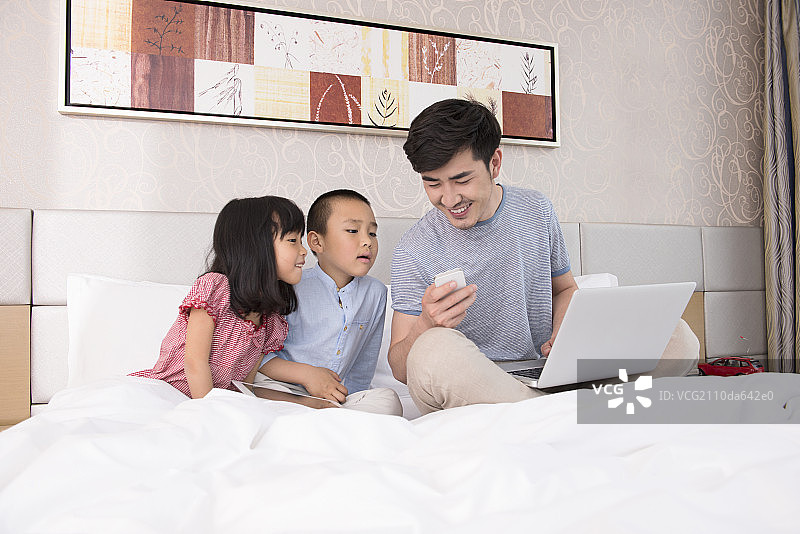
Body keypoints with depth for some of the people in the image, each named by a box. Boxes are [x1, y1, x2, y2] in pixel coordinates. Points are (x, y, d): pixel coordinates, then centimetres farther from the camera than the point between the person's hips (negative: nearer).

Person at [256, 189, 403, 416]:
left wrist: (347, 396, 0)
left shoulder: (375, 293, 5)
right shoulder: (293, 288, -8)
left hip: (340, 398, 4)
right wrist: (306, 374, -17)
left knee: (387, 399, -24)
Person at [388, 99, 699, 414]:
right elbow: (400, 369, -8)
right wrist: (425, 325, -32)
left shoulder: (537, 211, 4)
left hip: (543, 379, 4)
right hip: (463, 392, -3)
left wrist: (563, 334, -4)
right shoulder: (414, 250, -8)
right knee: (437, 346, -39)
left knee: (676, 335, -11)